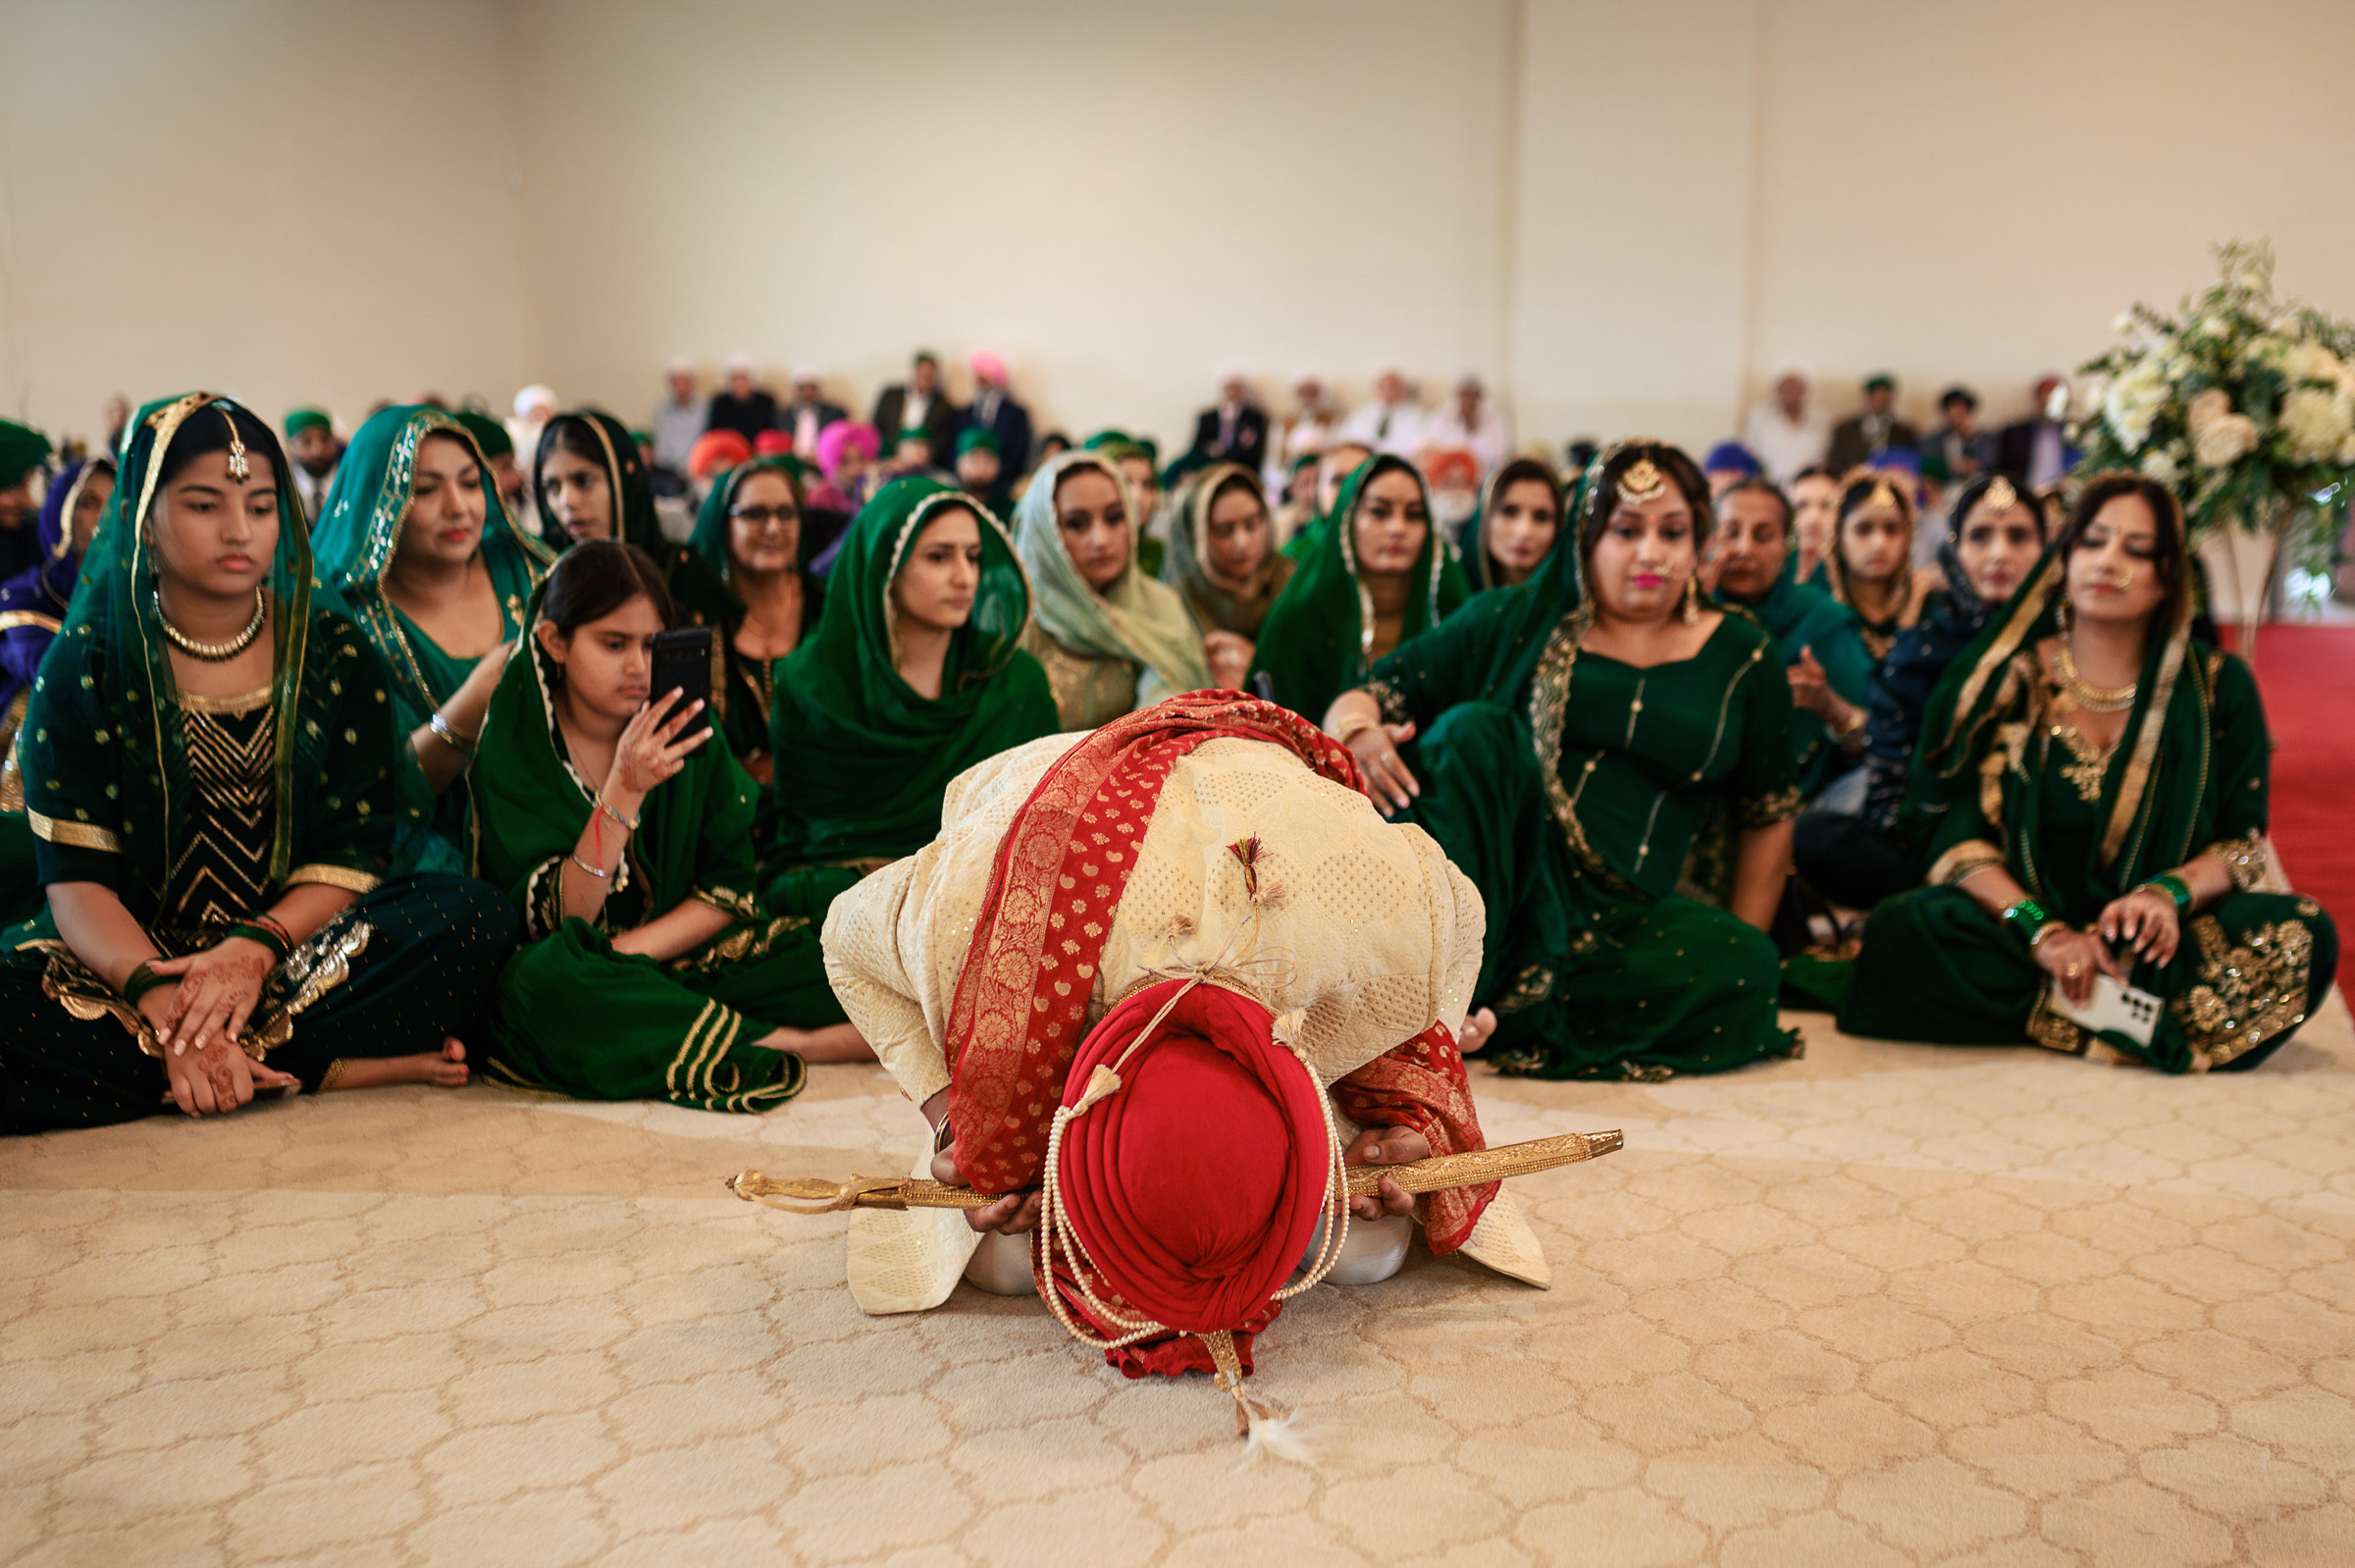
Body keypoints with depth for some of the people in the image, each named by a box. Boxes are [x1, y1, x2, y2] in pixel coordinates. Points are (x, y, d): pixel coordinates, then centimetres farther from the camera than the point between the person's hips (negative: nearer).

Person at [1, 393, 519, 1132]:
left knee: (477, 917, -26)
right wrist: (159, 998, -26)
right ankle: (321, 1067, -25)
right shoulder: (83, 667, 2)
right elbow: (76, 878, -7)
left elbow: (352, 855, -1)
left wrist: (258, 947, -22)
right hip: (128, 964, 0)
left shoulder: (339, 659, 5)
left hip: (301, 953, 1)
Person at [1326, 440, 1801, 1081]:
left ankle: (1498, 1012, -30)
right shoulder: (1517, 621, 9)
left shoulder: (1743, 659, 13)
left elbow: (1768, 812, 17)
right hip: (1496, 882, -1)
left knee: (1746, 968, -28)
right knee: (1474, 727, -28)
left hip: (1625, 915, 2)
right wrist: (1357, 732, -19)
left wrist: (1743, 944, 6)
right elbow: (1365, 698, 6)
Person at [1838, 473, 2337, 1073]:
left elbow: (2243, 838, 5)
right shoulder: (2004, 679, 2)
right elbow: (1957, 832, -5)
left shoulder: (2218, 686, 6)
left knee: (2303, 933, -26)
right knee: (1899, 929, -32)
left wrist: (2169, 891, -18)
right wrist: (2041, 930, -21)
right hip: (2019, 924, -1)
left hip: (2153, 942, 1)